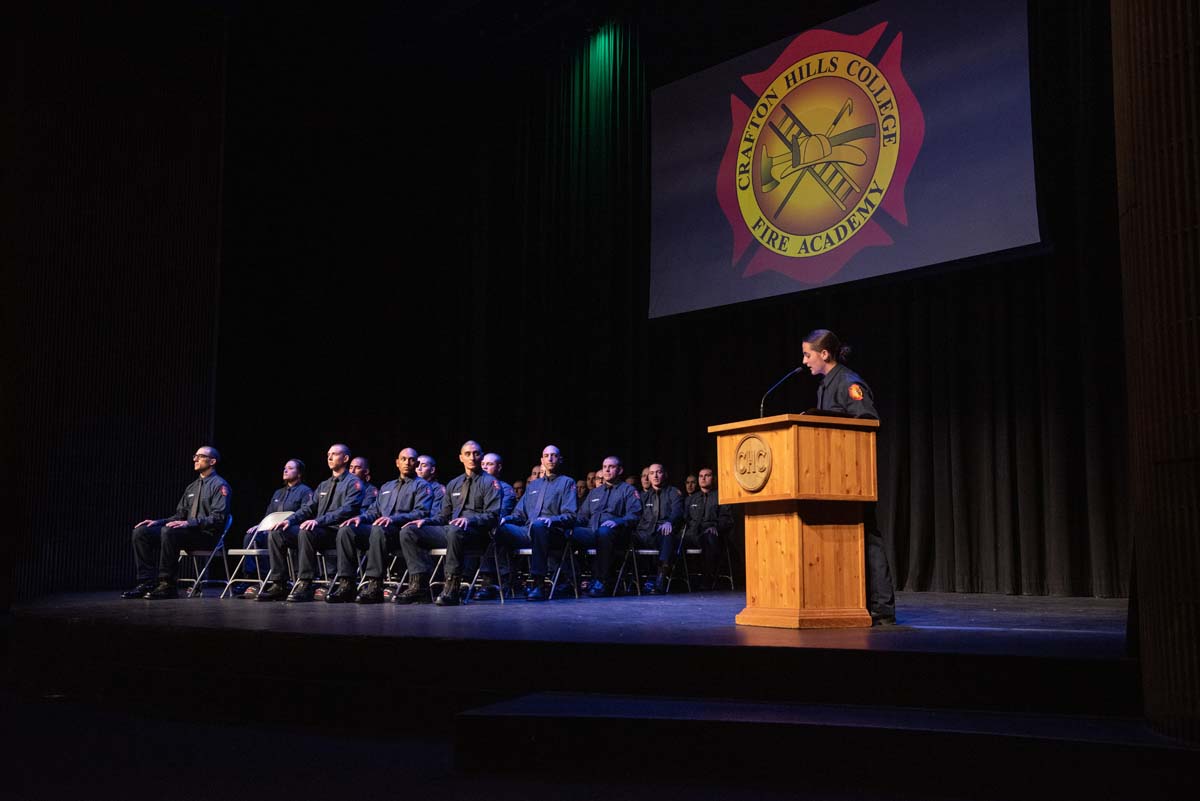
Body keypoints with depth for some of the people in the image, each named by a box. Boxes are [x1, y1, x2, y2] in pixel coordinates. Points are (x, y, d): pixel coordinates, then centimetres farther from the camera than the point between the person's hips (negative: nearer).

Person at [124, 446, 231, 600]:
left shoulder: (219, 485, -4)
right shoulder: (192, 486, 22)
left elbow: (218, 518, -15)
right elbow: (180, 515, 21)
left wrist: (189, 523, -25)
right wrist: (157, 522, 4)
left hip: (206, 534, -8)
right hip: (188, 531, 8)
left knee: (169, 532, -35)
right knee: (141, 532, -7)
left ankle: (167, 585, -28)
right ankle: (147, 583, -12)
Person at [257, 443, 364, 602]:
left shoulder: (353, 483, 0)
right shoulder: (323, 485, 26)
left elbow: (347, 510, -15)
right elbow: (308, 508, 21)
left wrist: (318, 521, -27)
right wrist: (289, 520, 0)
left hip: (335, 533, -8)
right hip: (317, 530, 8)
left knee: (306, 532, -37)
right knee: (276, 533, -8)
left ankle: (304, 585, -33)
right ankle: (277, 584, -10)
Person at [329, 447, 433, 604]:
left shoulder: (421, 486, 9)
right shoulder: (386, 487, 32)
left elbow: (421, 513, -7)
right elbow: (374, 511, 27)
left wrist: (393, 519, -20)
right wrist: (360, 517, 3)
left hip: (401, 531, -6)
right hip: (378, 527, 7)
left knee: (378, 530, -39)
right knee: (346, 530, -19)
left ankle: (374, 586, -40)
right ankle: (345, 585, -23)